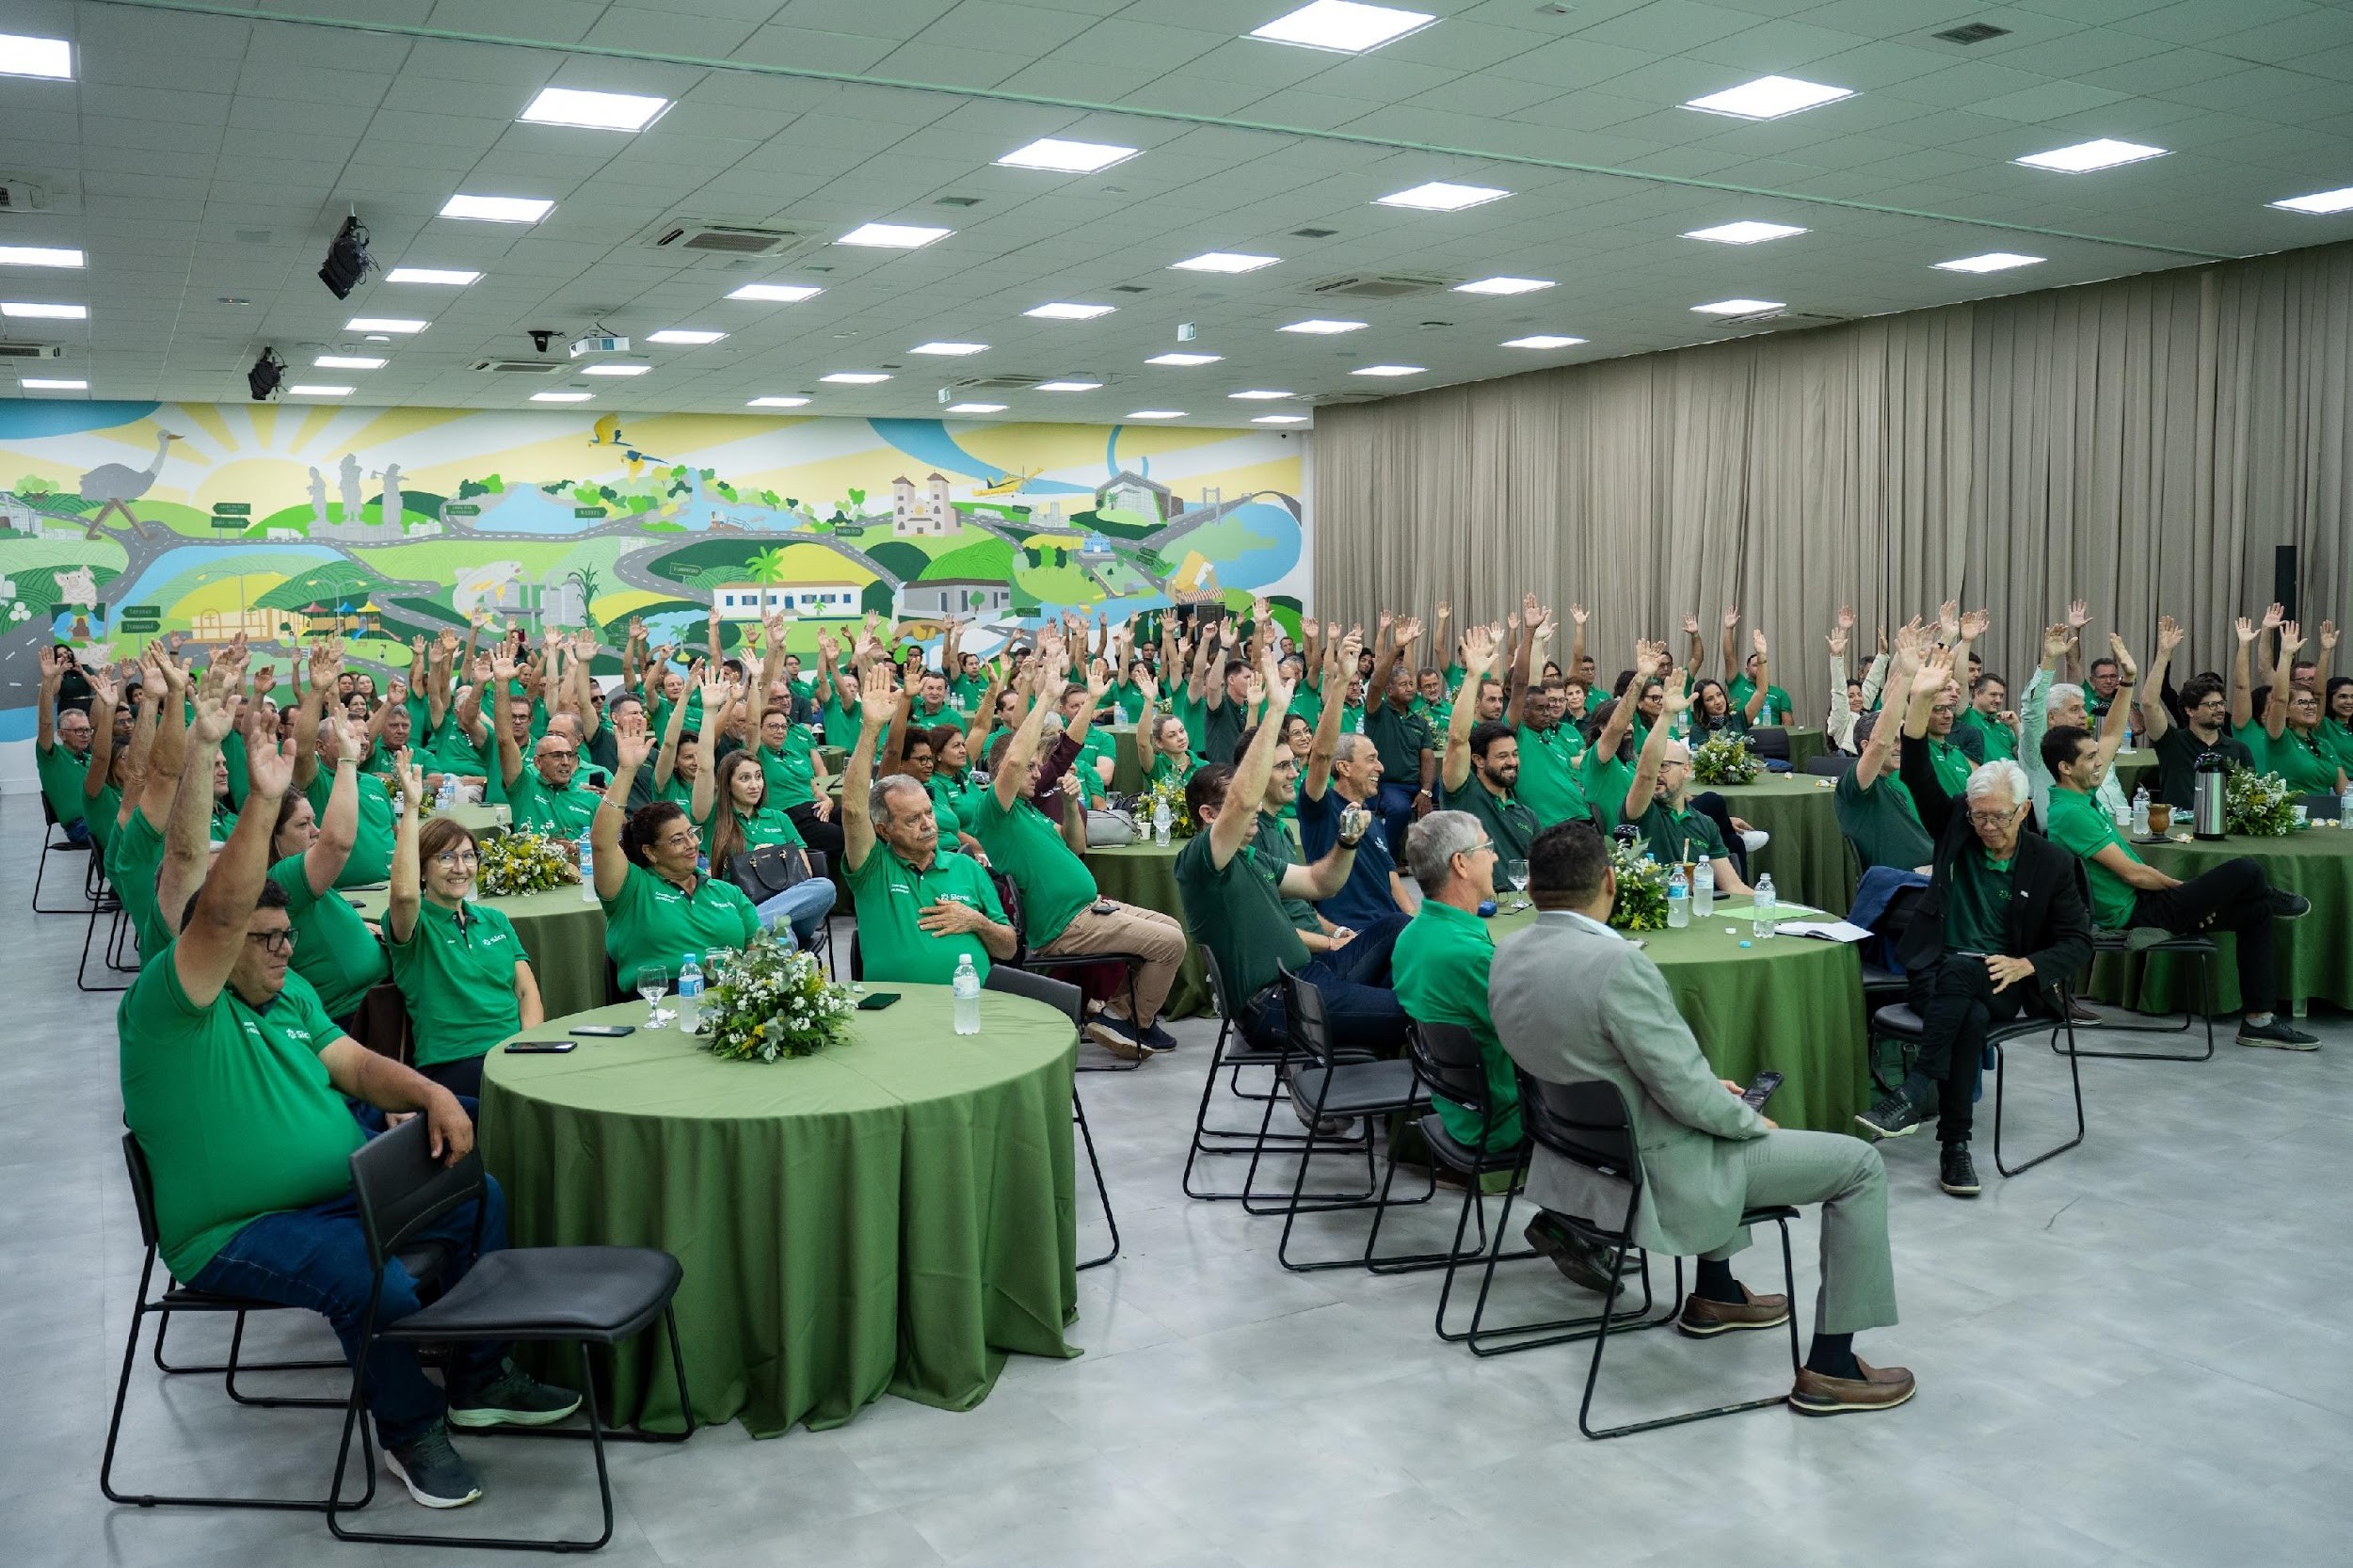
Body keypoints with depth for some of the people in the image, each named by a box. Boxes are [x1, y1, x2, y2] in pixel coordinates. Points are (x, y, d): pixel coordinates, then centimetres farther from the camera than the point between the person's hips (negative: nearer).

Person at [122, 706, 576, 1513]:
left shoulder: (290, 994, 13)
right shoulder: (168, 1009, -15)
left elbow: (355, 1063, 9)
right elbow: (221, 911, -31)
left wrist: (430, 1093, -11)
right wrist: (262, 802, -37)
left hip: (348, 1186, 9)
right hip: (238, 1229, -9)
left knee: (479, 1199, 2)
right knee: (376, 1283, -32)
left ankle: (477, 1382, 15)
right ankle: (410, 1430, -5)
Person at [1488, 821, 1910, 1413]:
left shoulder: (1507, 956, -3)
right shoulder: (1617, 964, -29)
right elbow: (1687, 1093, -24)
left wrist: (1707, 1087, 14)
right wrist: (1755, 1122, -3)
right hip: (1655, 1174, -8)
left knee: (1725, 1117, 35)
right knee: (1859, 1165, 4)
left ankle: (1715, 1294, 42)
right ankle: (1830, 1366, 12)